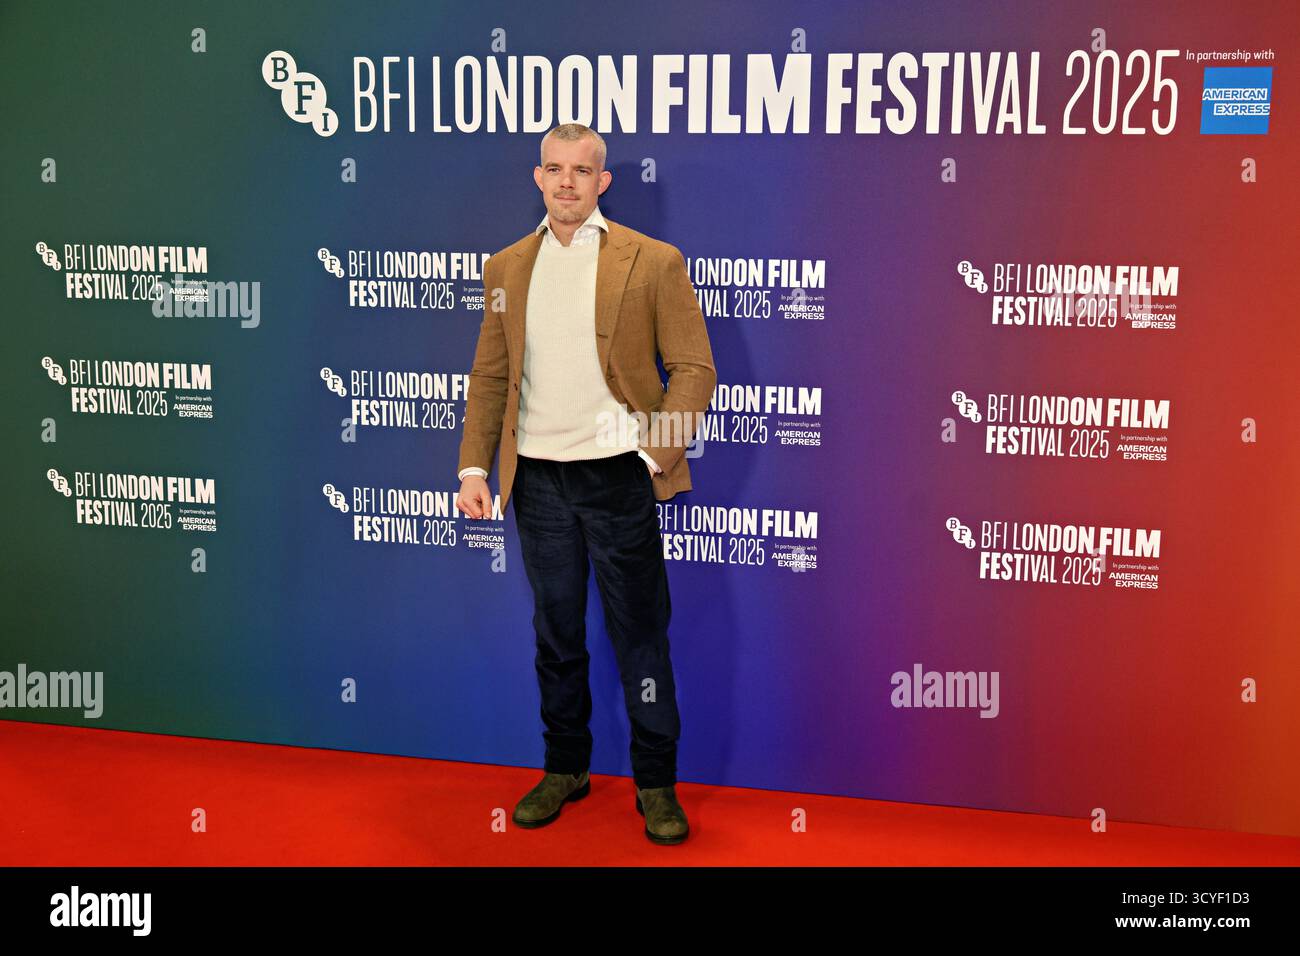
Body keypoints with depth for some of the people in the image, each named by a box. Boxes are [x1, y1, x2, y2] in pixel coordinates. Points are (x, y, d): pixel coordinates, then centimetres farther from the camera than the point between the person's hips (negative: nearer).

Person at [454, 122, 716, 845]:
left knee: (640, 635, 4)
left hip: (618, 477, -3)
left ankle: (657, 783, 18)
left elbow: (695, 369, -4)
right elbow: (491, 376, 12)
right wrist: (474, 466, 4)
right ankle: (566, 768, 30)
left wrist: (656, 455, -14)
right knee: (556, 634, 14)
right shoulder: (508, 268, 10)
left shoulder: (654, 263, -2)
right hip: (538, 479, 4)